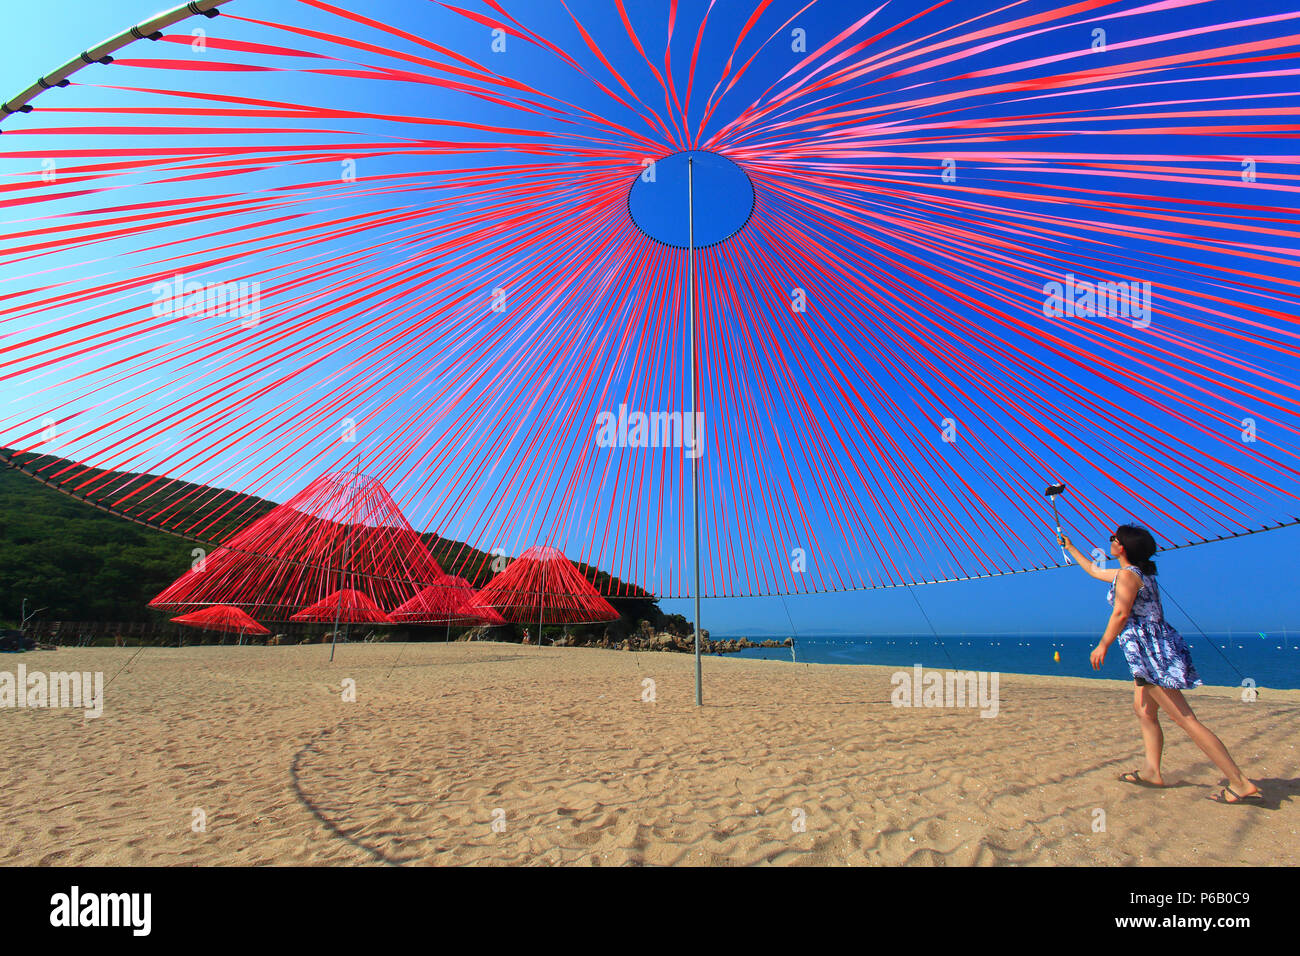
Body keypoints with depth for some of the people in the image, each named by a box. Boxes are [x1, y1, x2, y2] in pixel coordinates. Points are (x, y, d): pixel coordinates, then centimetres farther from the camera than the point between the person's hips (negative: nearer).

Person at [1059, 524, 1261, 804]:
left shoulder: (1127, 574, -12)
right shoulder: (1135, 572, 18)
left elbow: (1121, 614, -21)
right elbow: (1094, 571, 33)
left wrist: (1103, 645, -14)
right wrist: (1070, 548, 42)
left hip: (1150, 650, -11)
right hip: (1152, 650, 11)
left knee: (1185, 719, -10)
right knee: (1144, 710, 14)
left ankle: (1241, 784, -9)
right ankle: (1151, 772, 17)